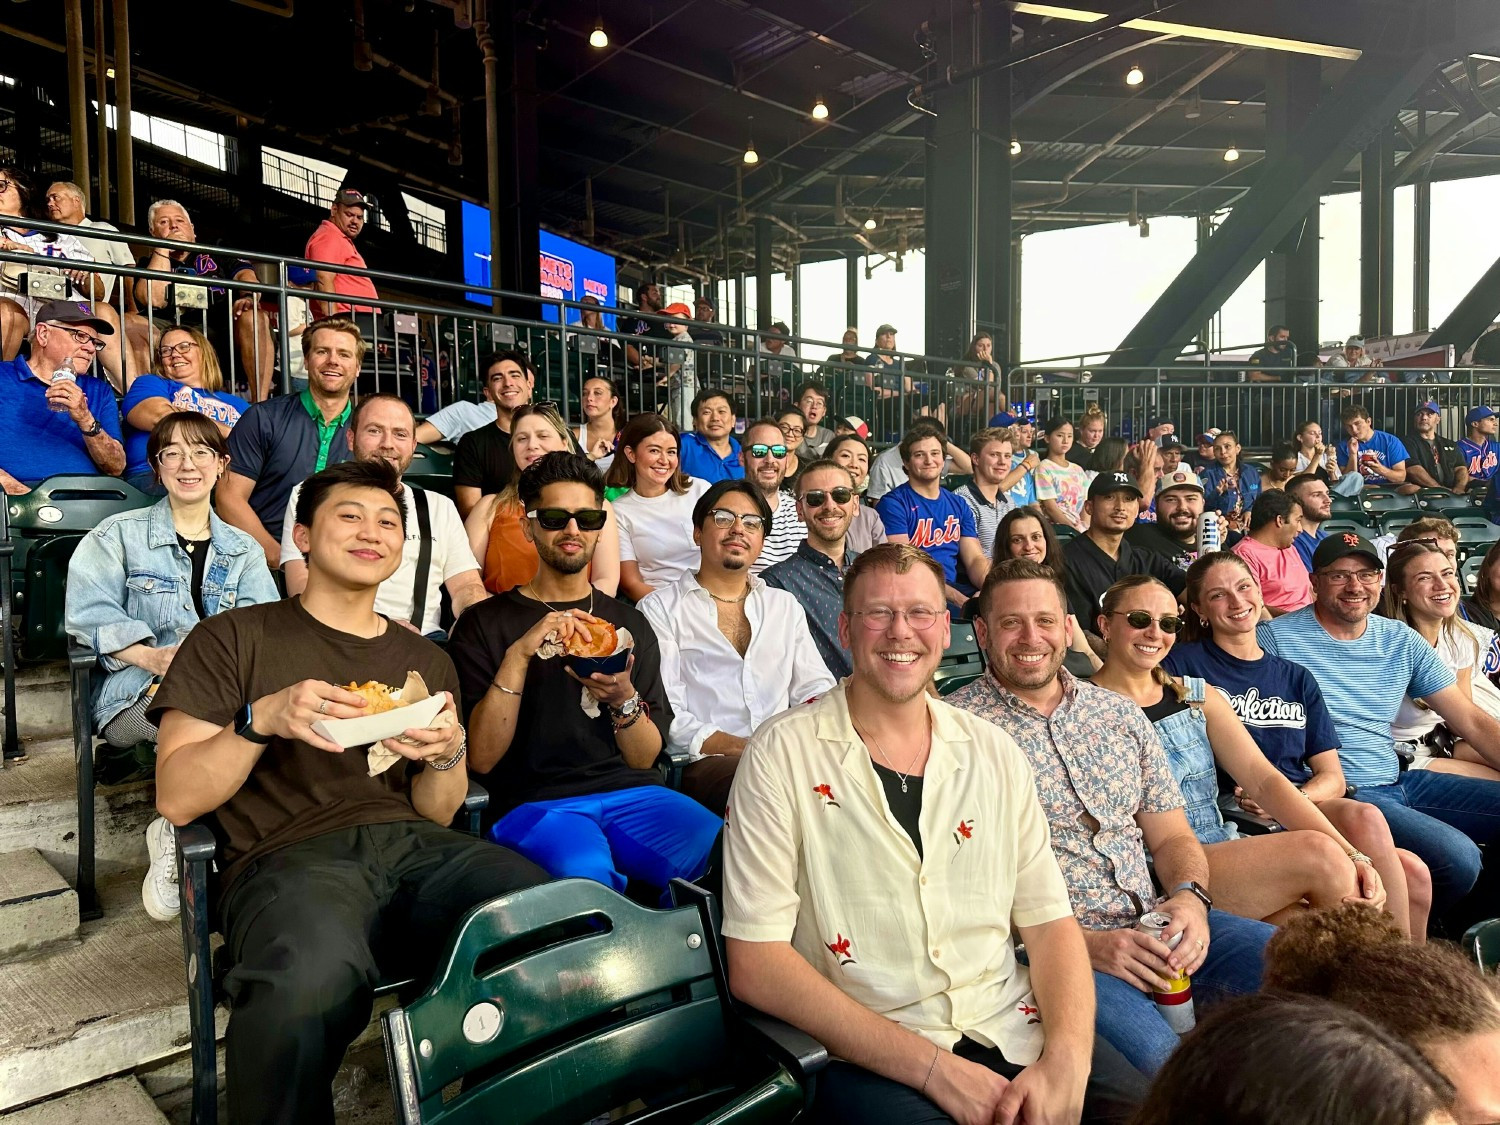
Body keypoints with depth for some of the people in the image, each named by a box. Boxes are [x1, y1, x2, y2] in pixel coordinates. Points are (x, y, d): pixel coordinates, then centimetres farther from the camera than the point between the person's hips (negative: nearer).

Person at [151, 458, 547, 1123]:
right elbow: (176, 800, 5)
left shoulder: (426, 661, 24)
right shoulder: (234, 638, 13)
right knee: (310, 980, -39)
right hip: (288, 854, -2)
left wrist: (446, 754, -3)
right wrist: (261, 719, -11)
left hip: (413, 845, 3)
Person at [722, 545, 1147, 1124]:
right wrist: (934, 1067, -15)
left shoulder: (994, 751, 7)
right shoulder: (781, 756, -7)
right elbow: (756, 965, -11)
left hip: (1012, 1030, 3)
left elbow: (1050, 923, 7)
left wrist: (1066, 1058, -12)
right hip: (868, 1056, -3)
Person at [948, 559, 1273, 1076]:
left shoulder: (1120, 713, 14)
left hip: (1153, 927, 6)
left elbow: (1172, 837, 16)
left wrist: (1189, 897, -7)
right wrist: (1081, 943, -17)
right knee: (1158, 1058, -31)